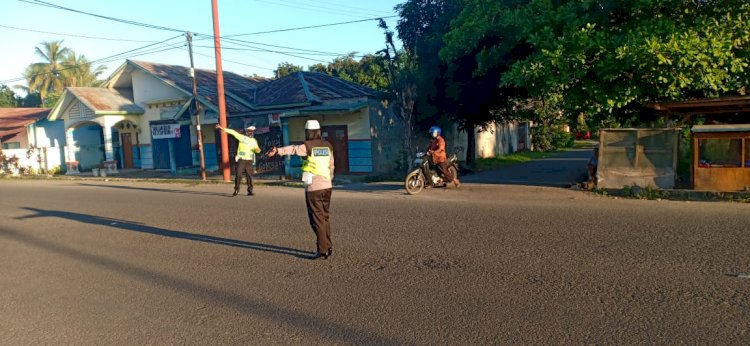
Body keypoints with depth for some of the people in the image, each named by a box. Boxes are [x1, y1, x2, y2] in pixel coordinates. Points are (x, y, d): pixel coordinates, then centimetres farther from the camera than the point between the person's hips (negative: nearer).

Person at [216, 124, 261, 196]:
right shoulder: (242, 137, 2)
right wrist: (222, 128, -11)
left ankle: (250, 191, 11)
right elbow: (233, 132, -5)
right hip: (241, 160, -3)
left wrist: (258, 149, -14)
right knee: (238, 175, -8)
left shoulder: (254, 141, 12)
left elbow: (257, 150, 12)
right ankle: (236, 190, 2)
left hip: (249, 160, 3)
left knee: (249, 176, 3)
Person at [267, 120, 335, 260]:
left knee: (317, 219, 0)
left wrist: (277, 150, -42)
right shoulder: (328, 146, 8)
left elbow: (293, 149, -28)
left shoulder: (308, 146, -9)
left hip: (313, 188, -6)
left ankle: (323, 250, 1)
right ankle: (328, 247, 22)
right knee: (325, 217, 17)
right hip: (327, 186, 6)